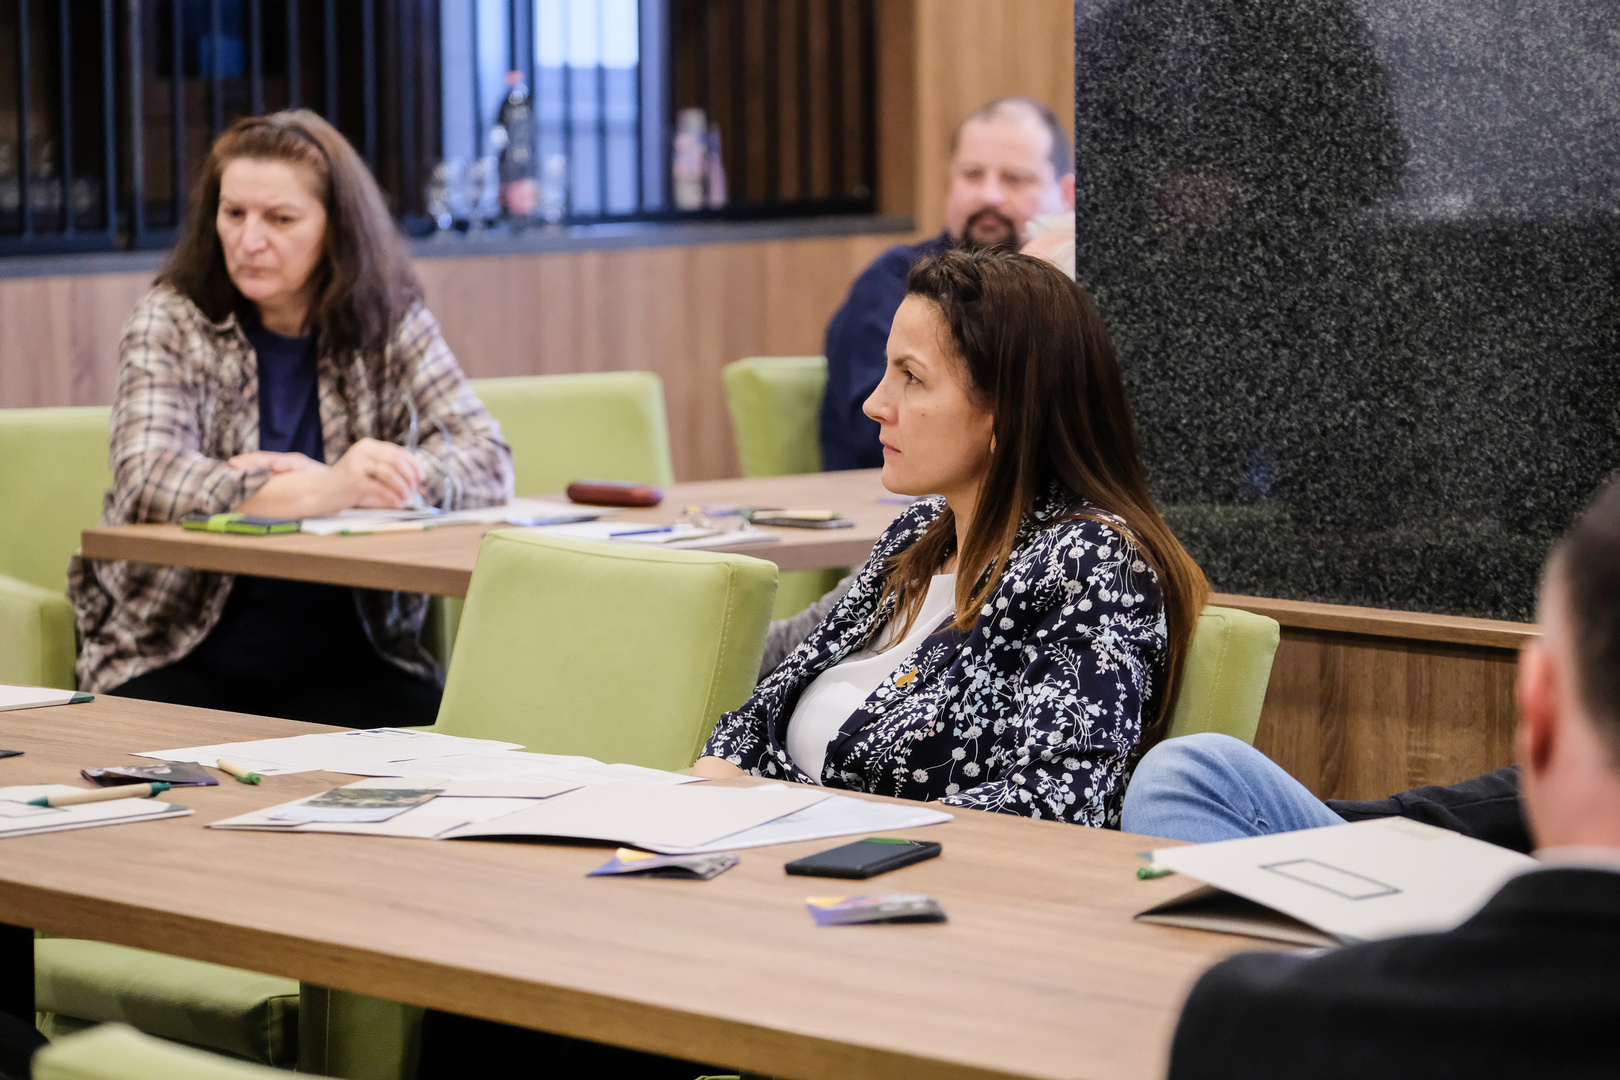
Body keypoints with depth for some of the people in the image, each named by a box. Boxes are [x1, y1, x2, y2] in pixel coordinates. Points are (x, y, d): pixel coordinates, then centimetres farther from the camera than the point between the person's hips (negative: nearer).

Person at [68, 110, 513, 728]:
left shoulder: (391, 323, 6)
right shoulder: (171, 322, 0)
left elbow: (488, 462, -3)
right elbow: (147, 478, -17)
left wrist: (360, 479, -21)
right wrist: (320, 492, -31)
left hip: (344, 659, 2)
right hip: (175, 658, -2)